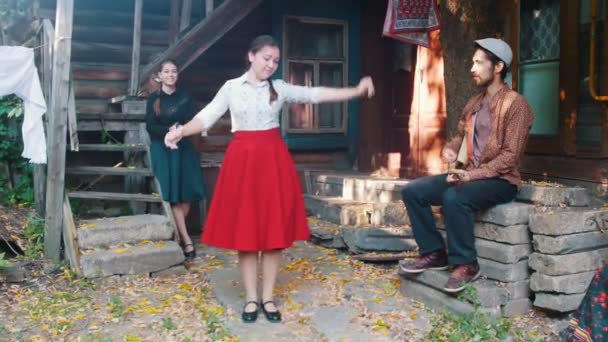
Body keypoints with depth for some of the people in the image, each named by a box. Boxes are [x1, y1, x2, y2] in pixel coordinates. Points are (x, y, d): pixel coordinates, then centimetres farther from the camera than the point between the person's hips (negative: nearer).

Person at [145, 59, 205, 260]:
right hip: (162, 149, -2)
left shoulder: (185, 96, 7)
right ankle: (187, 241, -8)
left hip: (184, 148, 2)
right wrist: (169, 130, -21)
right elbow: (150, 127, -3)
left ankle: (176, 232, 10)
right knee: (173, 195, -8)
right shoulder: (153, 99, 4)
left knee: (188, 193, -5)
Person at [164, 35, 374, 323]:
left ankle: (268, 297, 15)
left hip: (274, 160, 1)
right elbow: (207, 116, -2)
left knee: (274, 231, 3)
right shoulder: (231, 87, 4)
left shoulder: (280, 88, 7)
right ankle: (251, 298, 14)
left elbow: (315, 94, 3)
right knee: (244, 231, 2)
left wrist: (356, 91, -5)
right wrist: (182, 131, -21)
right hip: (242, 160, -1)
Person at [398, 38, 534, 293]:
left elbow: (510, 156, -17)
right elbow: (460, 136, 25)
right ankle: (434, 253, 0)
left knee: (454, 197, -37)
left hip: (500, 181, -8)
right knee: (413, 191, -8)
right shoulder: (474, 103, 15)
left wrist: (471, 175, -26)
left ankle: (465, 264, -19)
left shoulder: (516, 104, -10)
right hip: (468, 175, 8)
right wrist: (449, 149, 0)